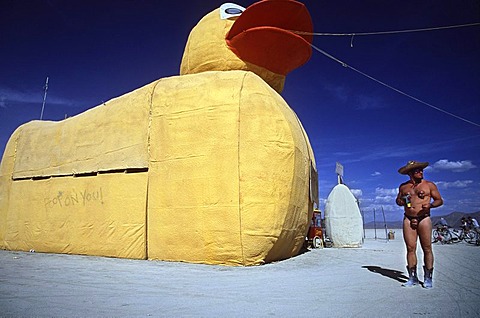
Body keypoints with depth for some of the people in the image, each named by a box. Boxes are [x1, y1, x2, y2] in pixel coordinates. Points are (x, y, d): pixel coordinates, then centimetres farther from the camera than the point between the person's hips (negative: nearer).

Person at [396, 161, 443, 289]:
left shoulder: (429, 185, 4)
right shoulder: (403, 186, 11)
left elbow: (439, 200, 6)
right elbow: (398, 200, 21)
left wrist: (430, 205, -13)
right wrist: (402, 201, -2)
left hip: (424, 219, -2)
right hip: (408, 219, 2)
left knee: (427, 248, -1)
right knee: (410, 248, 2)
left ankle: (428, 278, 10)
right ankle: (412, 277, 11)